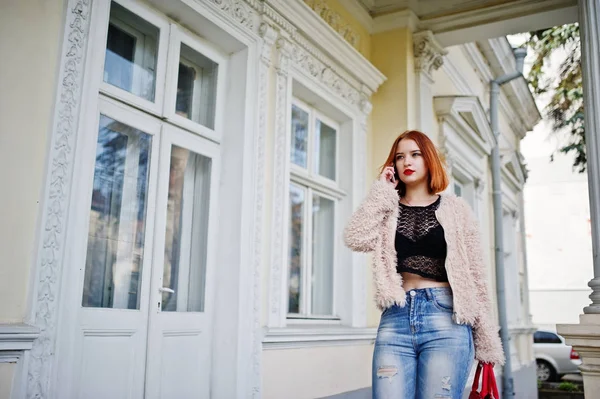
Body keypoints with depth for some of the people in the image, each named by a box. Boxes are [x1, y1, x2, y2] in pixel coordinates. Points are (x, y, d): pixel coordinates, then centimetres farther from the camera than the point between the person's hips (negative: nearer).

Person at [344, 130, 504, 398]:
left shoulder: (455, 209, 10)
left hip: (445, 319, -1)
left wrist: (486, 339, 6)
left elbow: (475, 273, 9)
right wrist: (382, 190, 2)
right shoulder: (387, 211, 14)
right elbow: (355, 239, -6)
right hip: (395, 320, 2)